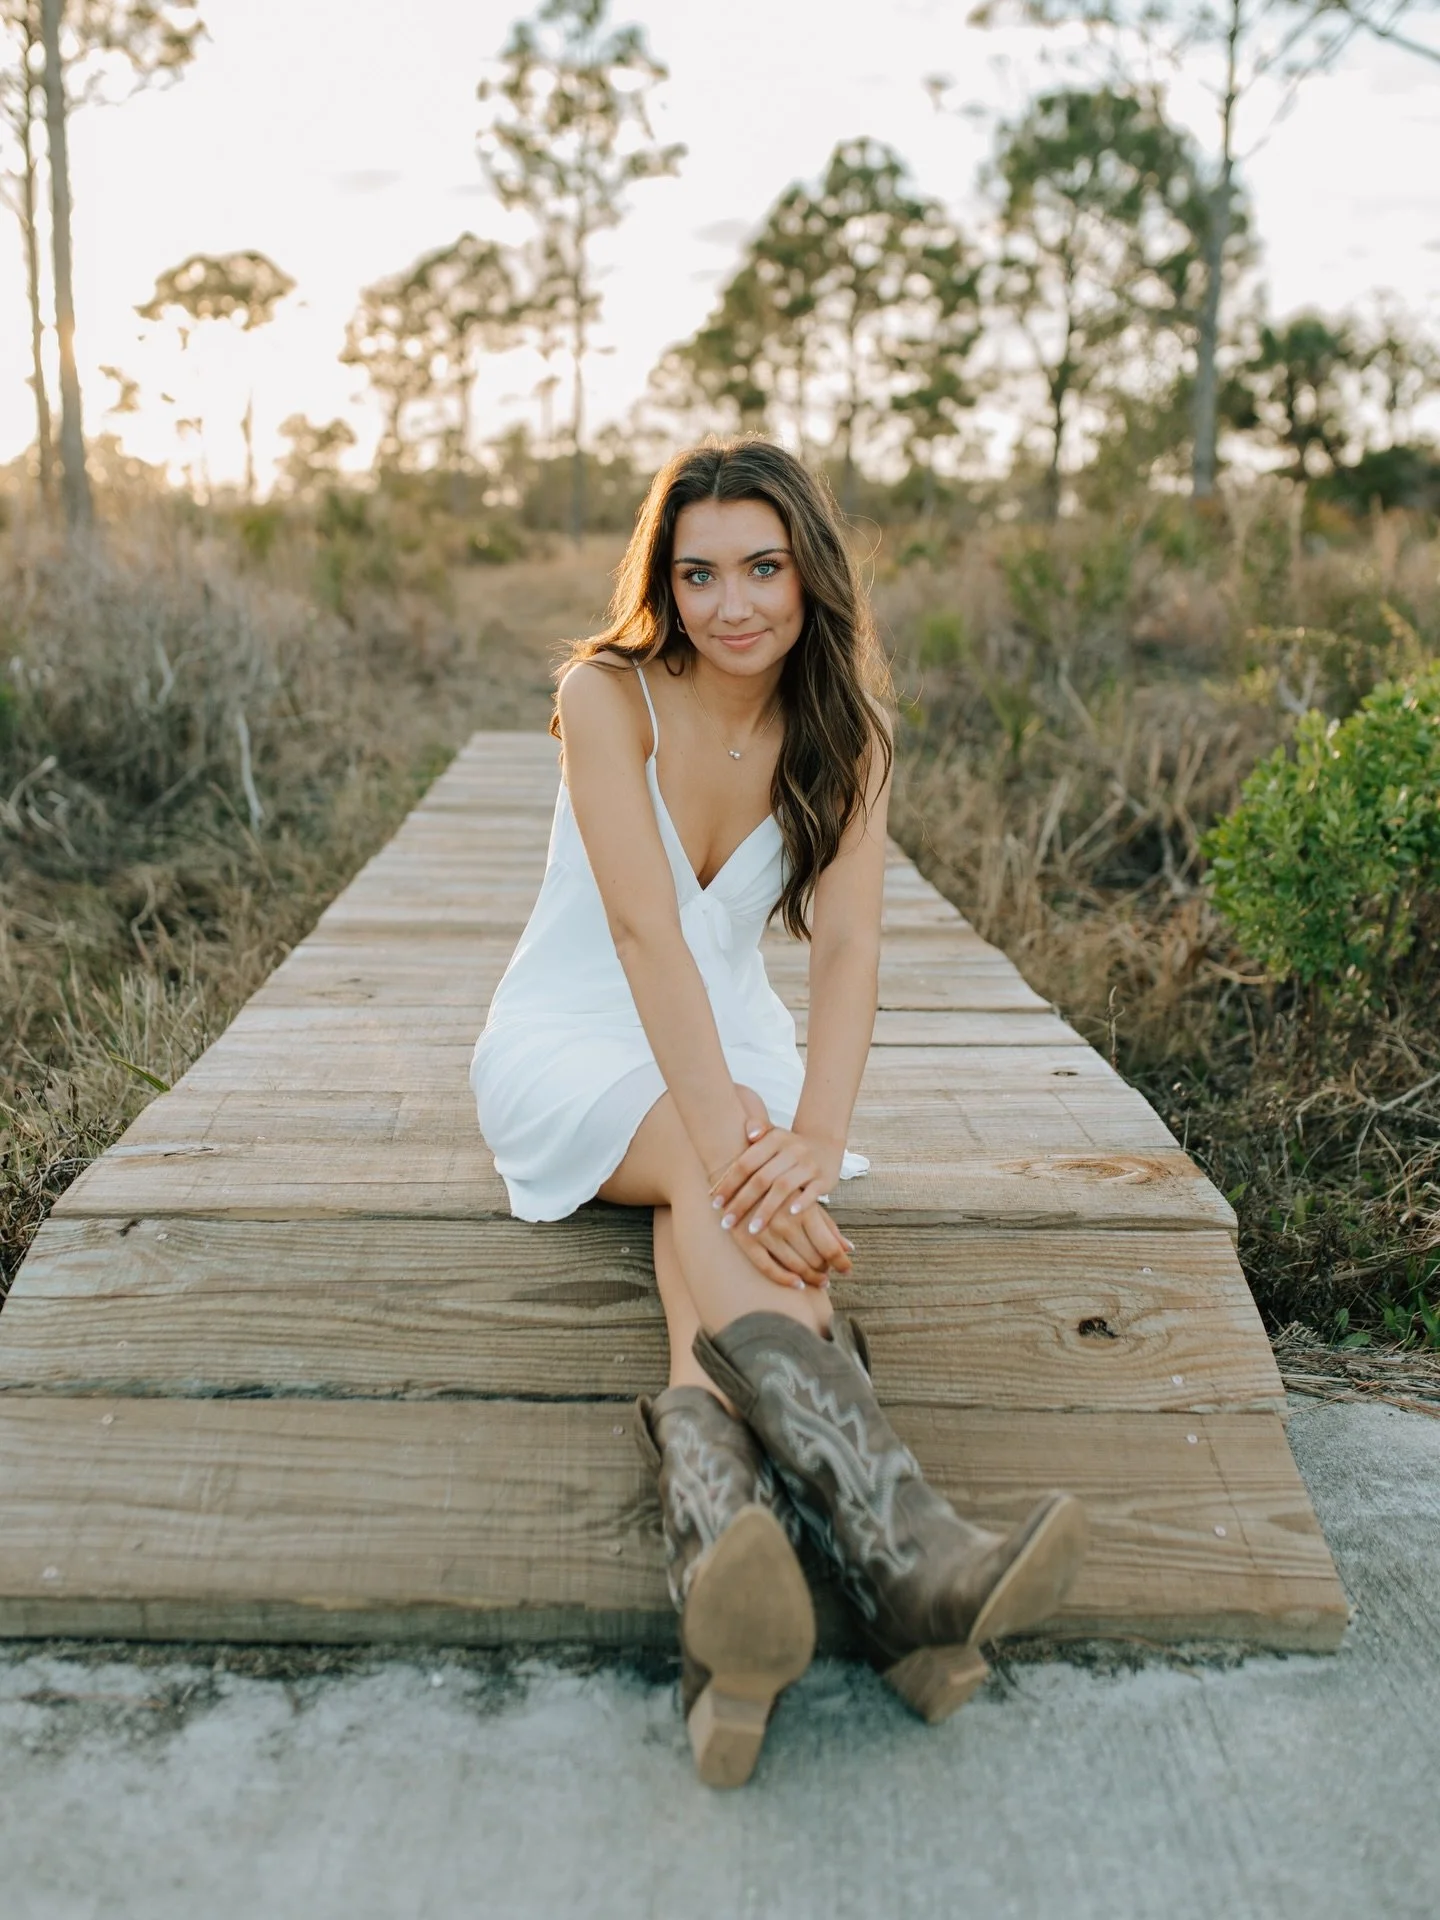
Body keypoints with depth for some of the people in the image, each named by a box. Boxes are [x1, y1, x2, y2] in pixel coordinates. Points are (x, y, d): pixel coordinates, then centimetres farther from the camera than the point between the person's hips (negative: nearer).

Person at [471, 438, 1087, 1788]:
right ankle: (900, 1549, -52)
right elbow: (647, 929, -29)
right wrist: (726, 1140, -42)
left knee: (737, 1199, -33)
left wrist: (814, 1138, -38)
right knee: (728, 1191, -35)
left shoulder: (840, 735, -5)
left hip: (732, 1044, 3)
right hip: (576, 1042, -3)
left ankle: (718, 1560, -54)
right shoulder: (607, 694, -16)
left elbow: (847, 945, -19)